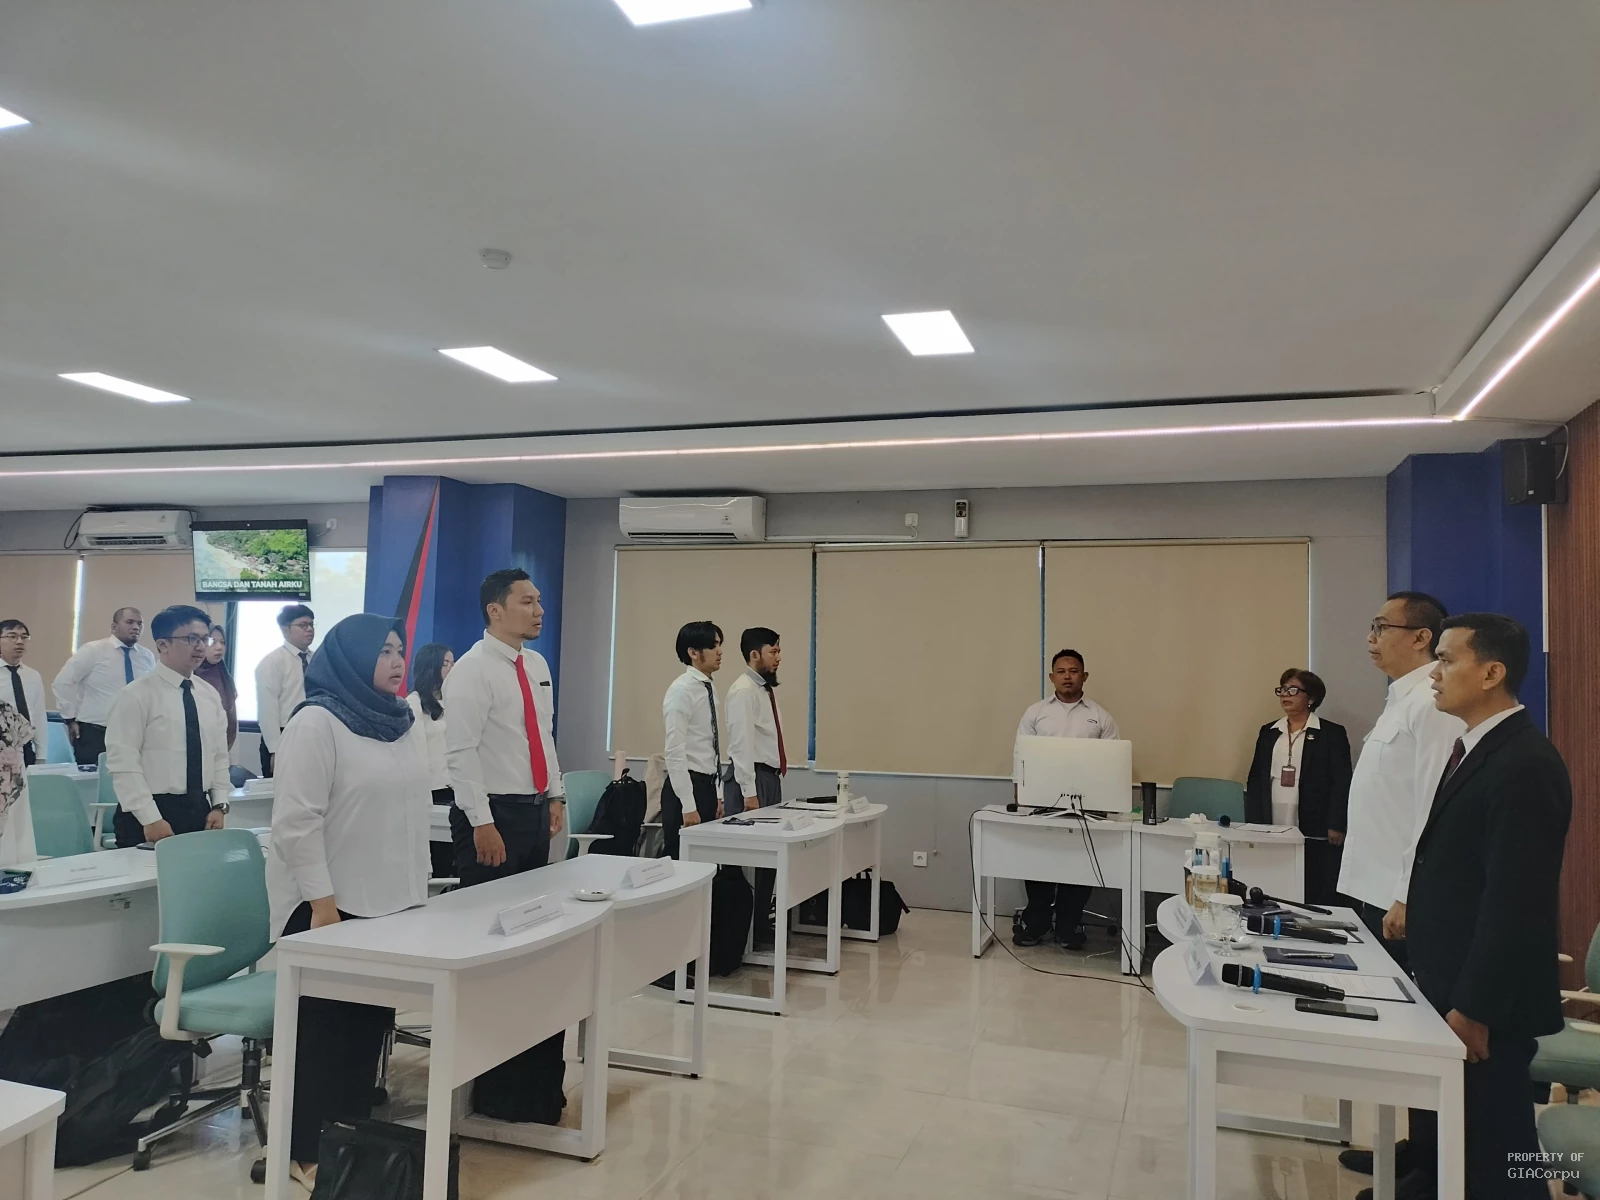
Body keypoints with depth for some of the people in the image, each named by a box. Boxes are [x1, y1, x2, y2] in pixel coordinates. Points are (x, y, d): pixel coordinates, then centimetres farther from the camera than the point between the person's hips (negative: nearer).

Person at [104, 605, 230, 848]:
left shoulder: (210, 695, 9)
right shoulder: (137, 694, -9)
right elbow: (123, 762, -13)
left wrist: (219, 806, 1)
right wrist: (150, 819, -17)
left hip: (200, 812, 5)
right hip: (150, 816, -5)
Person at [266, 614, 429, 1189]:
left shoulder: (403, 723, 9)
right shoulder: (315, 723, -15)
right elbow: (296, 822, -19)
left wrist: (418, 888, 14)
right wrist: (323, 903, -20)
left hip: (390, 901, 7)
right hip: (331, 905, -7)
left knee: (371, 1020, 14)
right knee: (325, 1026, 4)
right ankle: (309, 1151, 18)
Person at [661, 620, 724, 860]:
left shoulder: (707, 689, 12)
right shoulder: (681, 690, -15)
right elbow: (675, 752, -20)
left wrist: (716, 795, 17)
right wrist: (688, 805, -22)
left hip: (707, 787, 9)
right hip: (687, 787, -9)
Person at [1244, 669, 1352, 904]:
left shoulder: (1332, 733, 1)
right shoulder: (1269, 732, 14)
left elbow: (1342, 784, -4)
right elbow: (1255, 779, 14)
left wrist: (1336, 827, -10)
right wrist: (1253, 824, 7)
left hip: (1316, 835, -4)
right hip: (1273, 834, 4)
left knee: (1317, 900, -2)